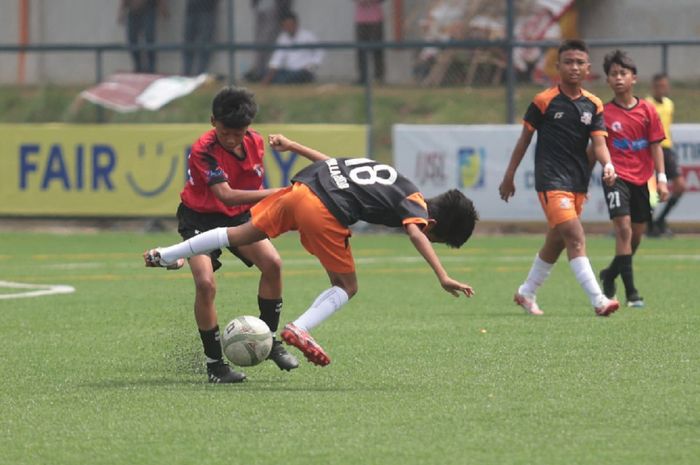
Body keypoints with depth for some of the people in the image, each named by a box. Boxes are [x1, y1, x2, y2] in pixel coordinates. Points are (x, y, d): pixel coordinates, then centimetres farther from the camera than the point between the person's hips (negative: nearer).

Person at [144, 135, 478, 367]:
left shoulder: (398, 185, 25)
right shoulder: (416, 204, 2)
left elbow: (330, 163, 27)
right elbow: (415, 234, -21)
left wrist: (292, 147, 33)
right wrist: (443, 277, -31)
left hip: (302, 188, 7)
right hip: (325, 212, -7)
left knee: (244, 234, 22)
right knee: (347, 287, 8)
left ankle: (166, 255, 27)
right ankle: (300, 329, -9)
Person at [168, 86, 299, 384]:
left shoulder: (255, 142, -7)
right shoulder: (203, 151, -26)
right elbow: (225, 195, -37)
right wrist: (274, 194, -44)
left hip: (239, 216, 5)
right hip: (200, 218, -5)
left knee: (272, 263, -19)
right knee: (206, 283, -25)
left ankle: (269, 340, -1)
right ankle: (214, 362, -9)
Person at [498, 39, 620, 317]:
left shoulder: (593, 105, 6)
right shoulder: (544, 101, -5)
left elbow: (598, 142, -1)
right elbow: (525, 138, 2)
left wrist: (607, 165, -23)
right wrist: (509, 176, 6)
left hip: (578, 181, 6)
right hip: (551, 180, -6)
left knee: (557, 242, 17)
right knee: (576, 238, -18)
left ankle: (527, 294, 35)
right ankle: (598, 301, -26)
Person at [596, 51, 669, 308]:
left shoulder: (647, 110, 2)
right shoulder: (604, 113, -3)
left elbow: (656, 145, 4)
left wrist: (661, 179, -2)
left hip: (642, 178, 4)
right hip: (617, 176, -4)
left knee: (637, 233, 11)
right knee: (623, 228, -17)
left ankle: (610, 275, 35)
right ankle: (631, 291, -15)